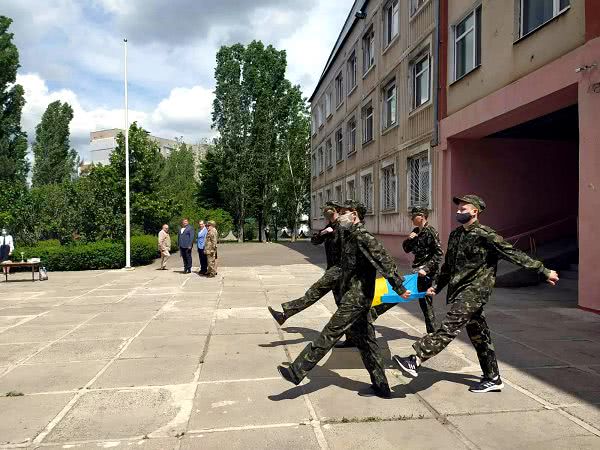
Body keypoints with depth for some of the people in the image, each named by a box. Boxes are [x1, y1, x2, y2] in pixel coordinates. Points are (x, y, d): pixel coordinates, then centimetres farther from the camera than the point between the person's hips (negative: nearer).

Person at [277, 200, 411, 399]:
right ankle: (381, 386, 23)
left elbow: (384, 260, -21)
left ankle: (297, 372, 0)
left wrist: (399, 288, -22)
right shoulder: (351, 235, 15)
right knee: (365, 341, 14)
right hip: (356, 297, 10)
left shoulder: (362, 236, -16)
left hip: (356, 298, -10)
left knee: (330, 334, -6)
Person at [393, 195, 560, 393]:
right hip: (460, 291, 8)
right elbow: (448, 265, 21)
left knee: (449, 327, -15)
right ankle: (492, 379, 25)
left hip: (474, 291, -8)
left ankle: (416, 360, -19)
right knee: (478, 335, 14)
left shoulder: (485, 235, -11)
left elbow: (514, 254, -9)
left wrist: (544, 270, -8)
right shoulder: (455, 235, 12)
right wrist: (437, 286, 19)